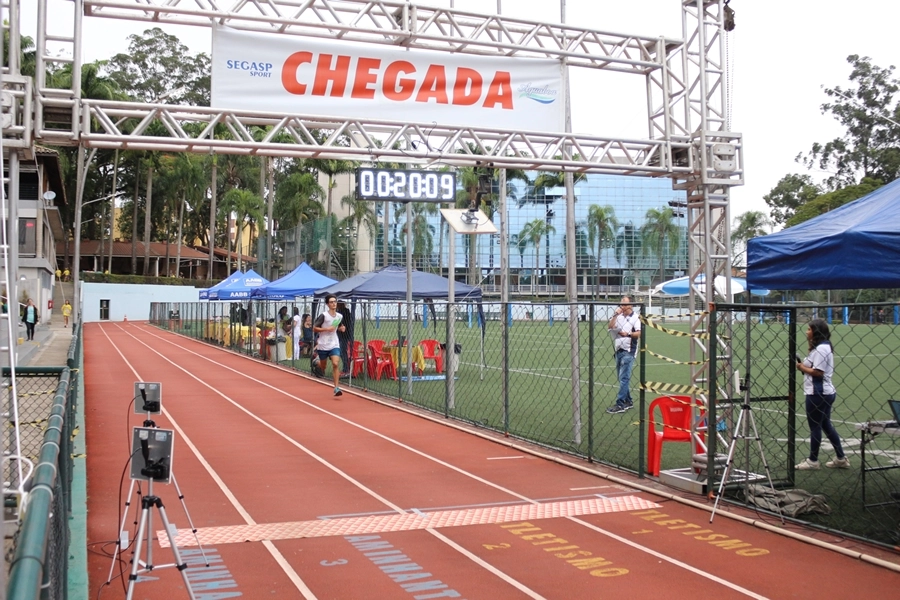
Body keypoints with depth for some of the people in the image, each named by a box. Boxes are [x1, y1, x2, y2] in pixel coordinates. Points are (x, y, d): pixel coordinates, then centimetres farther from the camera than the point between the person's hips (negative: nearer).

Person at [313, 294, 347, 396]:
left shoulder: (340, 316, 3)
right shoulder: (323, 315, -13)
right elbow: (314, 328, -11)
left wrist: (341, 329, 0)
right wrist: (326, 329, -22)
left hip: (334, 345, 2)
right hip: (323, 345, -2)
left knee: (336, 364, -18)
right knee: (322, 368, 13)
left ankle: (336, 387, -14)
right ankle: (317, 360, 49)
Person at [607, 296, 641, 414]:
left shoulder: (635, 318, -5)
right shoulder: (618, 316, 12)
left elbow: (639, 333, -13)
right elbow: (610, 327, 0)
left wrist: (628, 334, -27)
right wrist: (615, 315, -8)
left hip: (628, 352, -7)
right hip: (619, 350, 7)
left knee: (624, 378, -10)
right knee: (622, 378, 11)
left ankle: (620, 404, -12)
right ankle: (628, 401, 20)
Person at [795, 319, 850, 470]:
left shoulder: (821, 348, -18)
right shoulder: (825, 346, 14)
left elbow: (818, 372, -22)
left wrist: (802, 368, -9)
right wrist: (804, 366, 3)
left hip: (817, 394, -10)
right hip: (826, 392, 10)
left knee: (815, 426, 1)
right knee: (826, 425, 17)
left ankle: (813, 460, 11)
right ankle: (841, 459, 23)